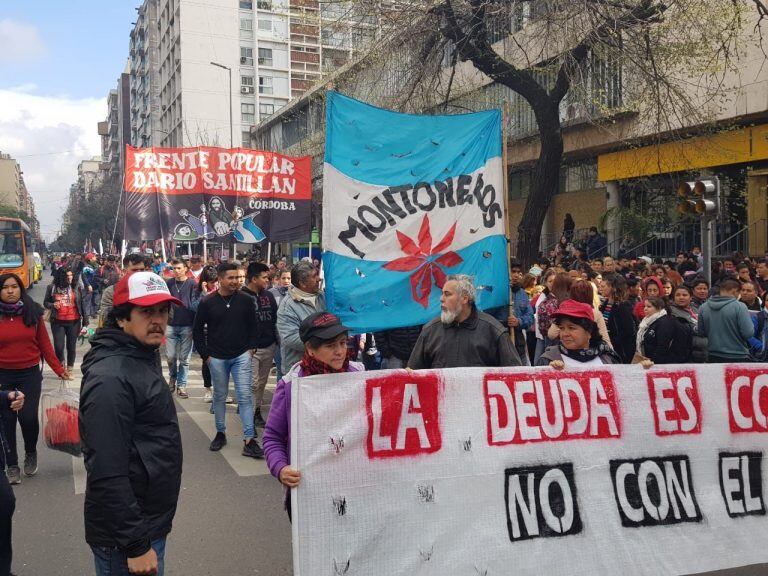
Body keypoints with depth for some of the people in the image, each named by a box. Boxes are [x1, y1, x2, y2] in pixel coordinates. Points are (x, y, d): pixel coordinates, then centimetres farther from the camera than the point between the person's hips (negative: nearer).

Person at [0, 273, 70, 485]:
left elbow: (44, 344, 2)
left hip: (30, 374, 0)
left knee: (28, 417, -8)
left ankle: (30, 453, 22)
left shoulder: (33, 313, 0)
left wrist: (59, 370, -1)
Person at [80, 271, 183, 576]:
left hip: (151, 521, 9)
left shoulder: (142, 359, 8)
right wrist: (136, 546, -23)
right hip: (125, 539, -9)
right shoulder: (110, 378, -24)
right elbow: (107, 474, -27)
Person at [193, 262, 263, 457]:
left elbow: (253, 326, 9)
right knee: (219, 396, 12)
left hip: (241, 356, 0)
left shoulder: (246, 300, -2)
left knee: (245, 396, -5)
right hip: (217, 358, 0)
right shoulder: (207, 303, -4)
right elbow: (198, 330, 4)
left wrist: (251, 348, 1)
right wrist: (205, 355, 0)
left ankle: (249, 439, -5)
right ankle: (220, 433, 27)